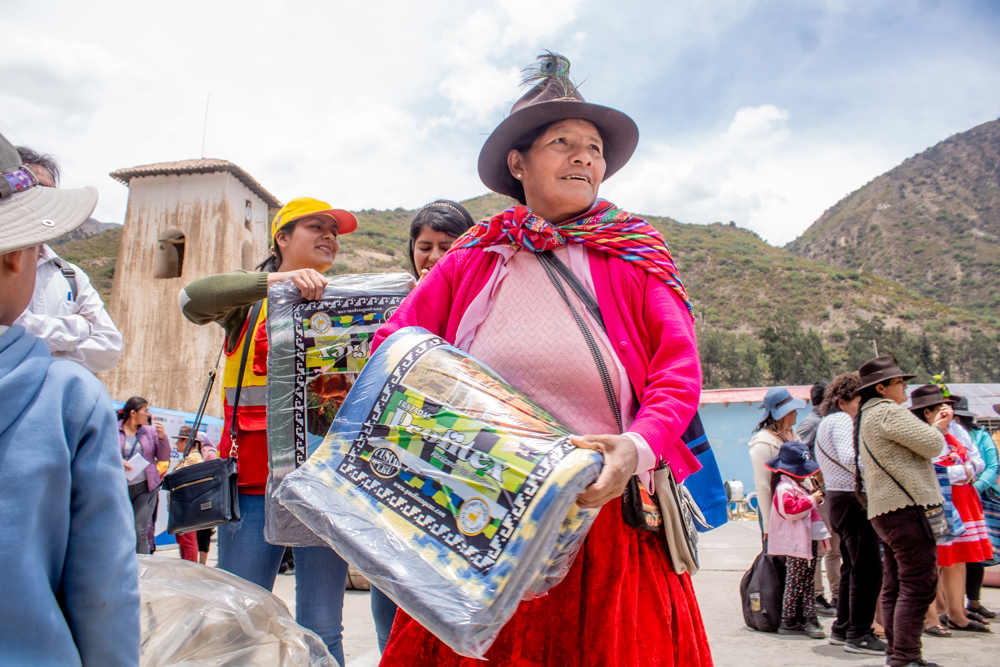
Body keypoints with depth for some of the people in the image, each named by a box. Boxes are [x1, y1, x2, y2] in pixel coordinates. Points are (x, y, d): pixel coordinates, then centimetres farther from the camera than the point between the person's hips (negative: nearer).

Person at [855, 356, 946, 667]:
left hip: (885, 509, 10)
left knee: (895, 585, 13)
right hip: (908, 506, -10)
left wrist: (933, 426, 19)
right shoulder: (887, 411, -12)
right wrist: (937, 428, 8)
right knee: (919, 584, -8)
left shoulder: (865, 417, 21)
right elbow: (931, 445, -13)